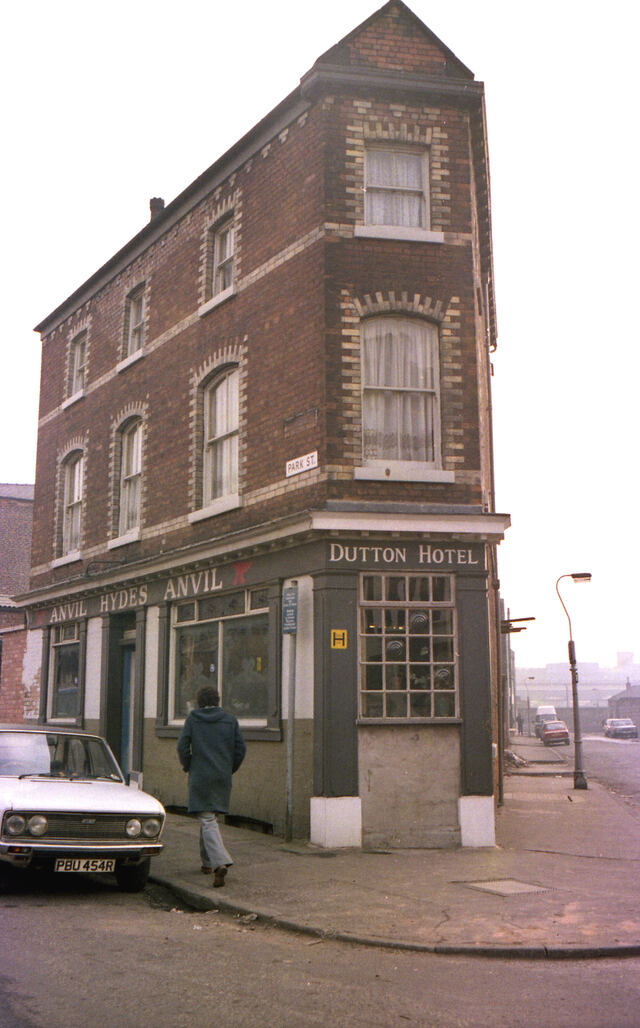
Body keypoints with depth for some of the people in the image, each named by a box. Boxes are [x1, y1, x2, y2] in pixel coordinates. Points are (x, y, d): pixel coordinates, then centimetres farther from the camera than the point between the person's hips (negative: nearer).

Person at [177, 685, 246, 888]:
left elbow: (183, 746, -4)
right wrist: (230, 769, 12)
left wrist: (188, 767, 11)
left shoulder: (192, 718, 0)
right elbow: (241, 747, 1)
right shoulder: (230, 720, 5)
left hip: (200, 776, -3)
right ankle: (207, 861, 28)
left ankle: (220, 863, -24)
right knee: (210, 817, 19)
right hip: (223, 777, 3)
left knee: (207, 820, -7)